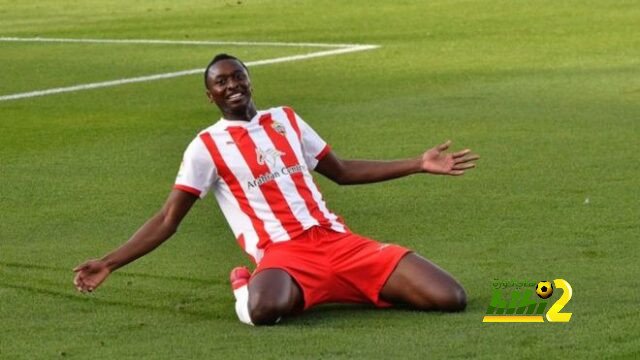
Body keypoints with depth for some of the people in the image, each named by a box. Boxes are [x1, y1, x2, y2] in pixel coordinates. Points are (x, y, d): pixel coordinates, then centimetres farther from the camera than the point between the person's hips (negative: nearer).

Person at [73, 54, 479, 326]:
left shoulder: (285, 119, 19)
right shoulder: (207, 146, 6)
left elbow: (343, 171, 28)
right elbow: (168, 221, 7)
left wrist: (420, 164, 23)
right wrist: (109, 263, -3)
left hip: (336, 238, 4)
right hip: (282, 252, -4)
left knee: (449, 298, -13)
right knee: (264, 309, -44)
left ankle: (340, 288, 11)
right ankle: (246, 283, -4)